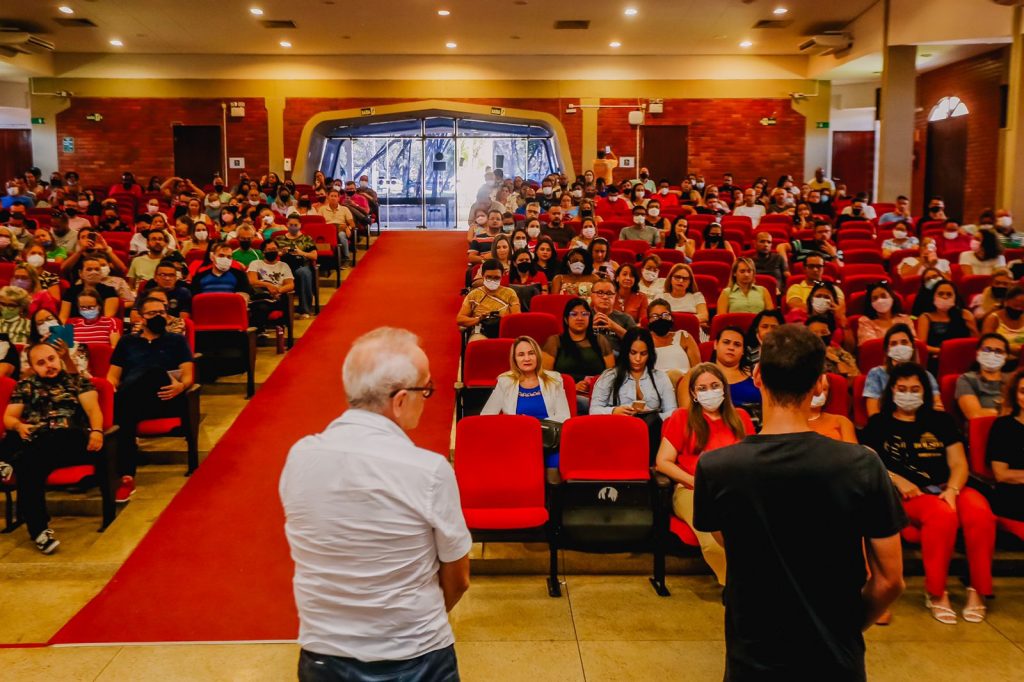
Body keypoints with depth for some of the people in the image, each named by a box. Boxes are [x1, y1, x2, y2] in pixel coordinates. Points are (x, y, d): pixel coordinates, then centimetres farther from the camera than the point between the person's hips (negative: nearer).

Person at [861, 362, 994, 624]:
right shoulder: (879, 423, 13)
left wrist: (952, 491, -9)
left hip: (947, 488, 3)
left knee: (980, 513, -31)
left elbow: (959, 464, 11)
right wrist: (897, 479, -11)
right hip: (908, 494, -3)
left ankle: (978, 590, -17)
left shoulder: (941, 421, 20)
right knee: (942, 515, -36)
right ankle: (936, 592, -22)